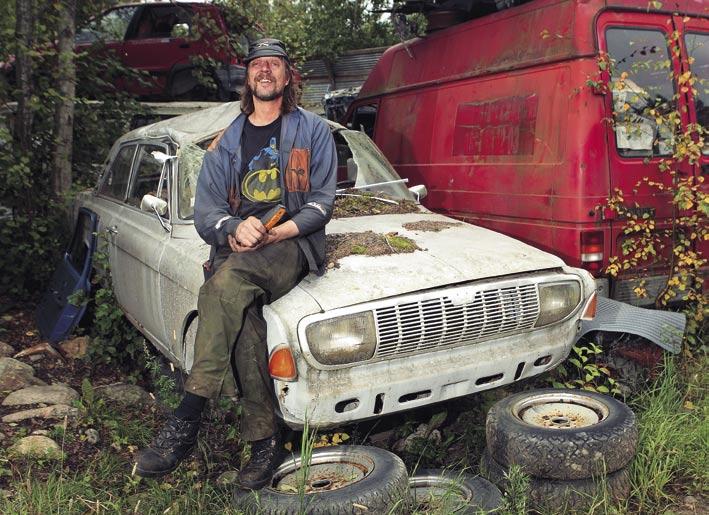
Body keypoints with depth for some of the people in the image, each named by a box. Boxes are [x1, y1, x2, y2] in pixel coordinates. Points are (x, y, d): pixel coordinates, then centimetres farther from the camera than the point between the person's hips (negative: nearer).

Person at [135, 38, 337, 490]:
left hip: (293, 246, -3)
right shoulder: (226, 142, 21)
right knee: (243, 321, -30)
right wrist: (234, 230, -14)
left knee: (229, 281, -35)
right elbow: (206, 210, 11)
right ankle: (266, 441, -21)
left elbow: (322, 202, 2)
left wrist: (276, 234, -16)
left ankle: (187, 418, -31)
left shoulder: (313, 131, 12)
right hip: (236, 247, 3)